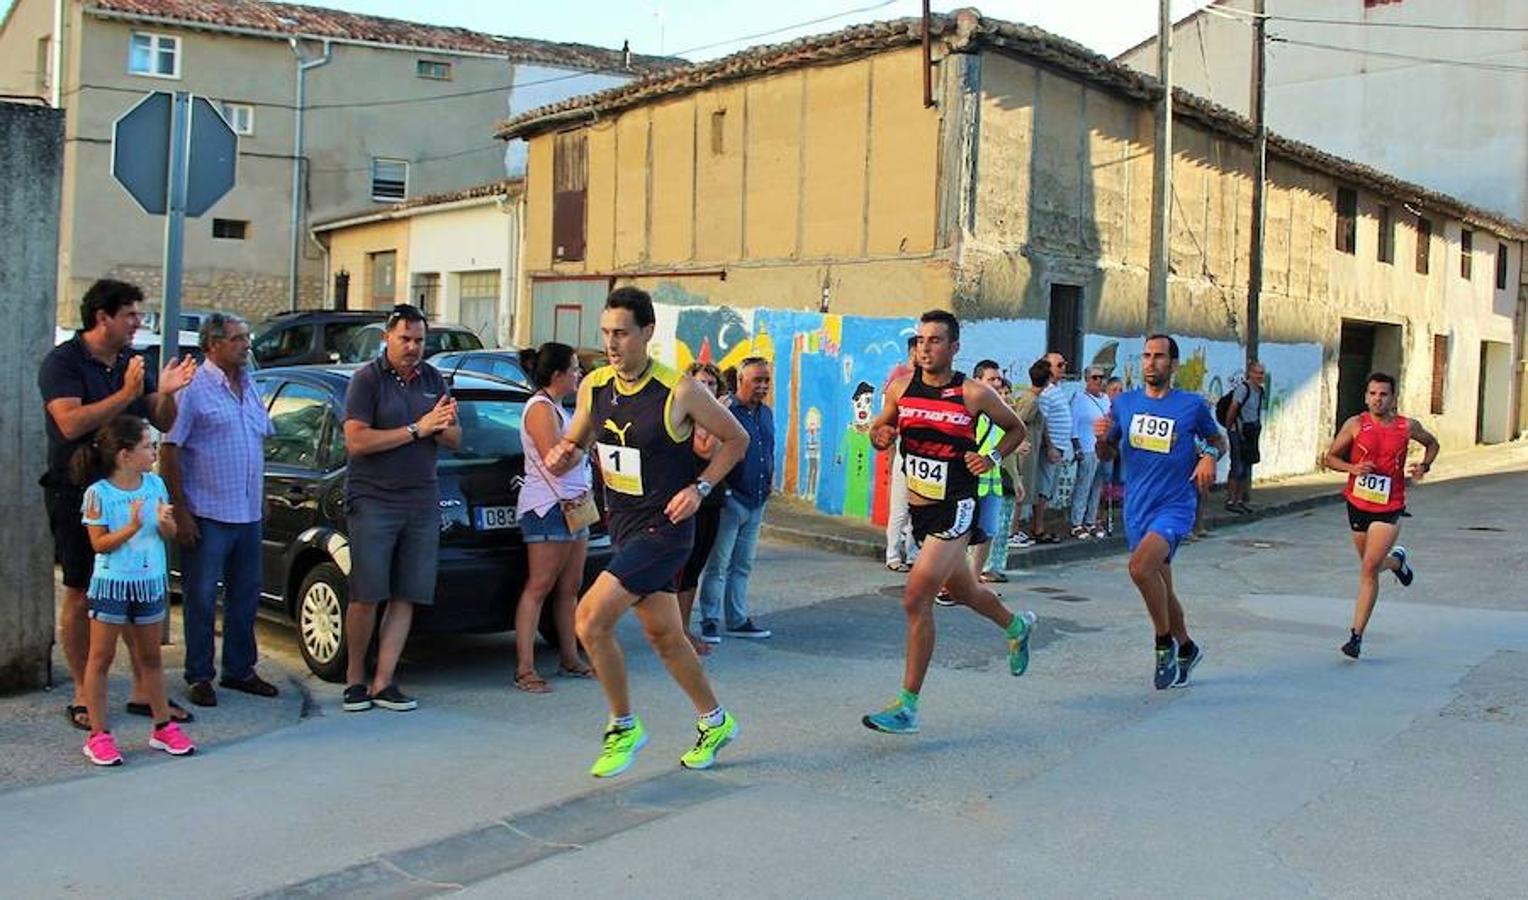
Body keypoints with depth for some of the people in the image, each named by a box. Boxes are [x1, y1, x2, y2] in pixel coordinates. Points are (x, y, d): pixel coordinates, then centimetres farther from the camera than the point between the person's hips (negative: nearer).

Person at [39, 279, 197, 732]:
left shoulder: (133, 362, 10)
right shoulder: (62, 361, -8)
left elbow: (163, 424, 9)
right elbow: (71, 423, -22)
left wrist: (166, 394, -10)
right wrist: (126, 395, -26)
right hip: (78, 493, -5)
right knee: (82, 594, 3)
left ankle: (143, 690, 14)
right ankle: (82, 696, 13)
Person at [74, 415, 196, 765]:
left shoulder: (155, 484, 2)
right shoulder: (98, 493, -13)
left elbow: (170, 534, 6)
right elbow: (99, 544, -13)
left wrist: (166, 522, -16)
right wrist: (131, 527, -26)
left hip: (151, 581, 5)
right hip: (111, 583, -5)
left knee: (150, 657, 14)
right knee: (101, 658, 4)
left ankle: (162, 726, 23)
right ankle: (98, 735, 11)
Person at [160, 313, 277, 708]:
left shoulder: (249, 387, 13)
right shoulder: (195, 389, -9)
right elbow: (169, 452, -12)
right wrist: (180, 511, -16)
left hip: (248, 514, 7)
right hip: (208, 515, -7)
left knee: (246, 595, 13)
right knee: (202, 598, 1)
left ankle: (239, 669, 25)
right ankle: (199, 677, 11)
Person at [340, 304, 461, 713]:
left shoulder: (433, 380, 13)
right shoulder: (367, 379, -3)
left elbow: (454, 441, 15)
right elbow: (356, 442, -14)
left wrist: (444, 427, -9)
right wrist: (417, 429, -16)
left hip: (422, 503, 5)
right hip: (372, 500, -5)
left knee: (406, 597, 3)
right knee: (366, 596, -5)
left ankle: (383, 682, 8)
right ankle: (355, 678, 10)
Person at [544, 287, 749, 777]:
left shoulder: (680, 392, -15)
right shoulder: (594, 387, 1)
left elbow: (736, 438, -3)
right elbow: (573, 444, 14)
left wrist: (700, 487, -13)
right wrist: (561, 456, -10)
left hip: (665, 529, -7)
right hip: (623, 526, 7)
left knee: (591, 617, -17)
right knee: (663, 635, 16)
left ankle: (624, 727, 3)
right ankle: (715, 722, 37)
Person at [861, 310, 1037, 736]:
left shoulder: (975, 393, -9)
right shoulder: (902, 385, 1)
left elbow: (1016, 428, 7)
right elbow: (881, 428, 14)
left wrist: (993, 458, -10)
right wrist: (881, 435, -9)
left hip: (954, 510, -6)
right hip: (918, 508, 6)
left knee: (916, 600, -14)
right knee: (961, 589, 25)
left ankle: (908, 707, -6)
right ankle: (1017, 626, 57)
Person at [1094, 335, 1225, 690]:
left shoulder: (1192, 405, -3)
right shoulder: (1124, 403, 6)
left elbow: (1218, 440, 13)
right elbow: (1107, 455, 13)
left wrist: (1210, 456, -9)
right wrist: (1102, 437, -9)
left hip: (1175, 505, -5)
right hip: (1137, 509, 5)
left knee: (1140, 566, -27)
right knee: (1160, 586, 14)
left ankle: (1165, 644, -8)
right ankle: (1186, 649, 36)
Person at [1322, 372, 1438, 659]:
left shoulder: (1408, 427, -2)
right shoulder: (1355, 425, -4)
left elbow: (1432, 443, 19)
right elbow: (1330, 457, 2)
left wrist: (1424, 466, 0)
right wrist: (1352, 468, -17)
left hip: (1389, 508, -2)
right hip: (1358, 504, 2)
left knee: (1368, 569, -12)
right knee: (1370, 566, 18)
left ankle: (1357, 634, -7)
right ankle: (1396, 560, 55)